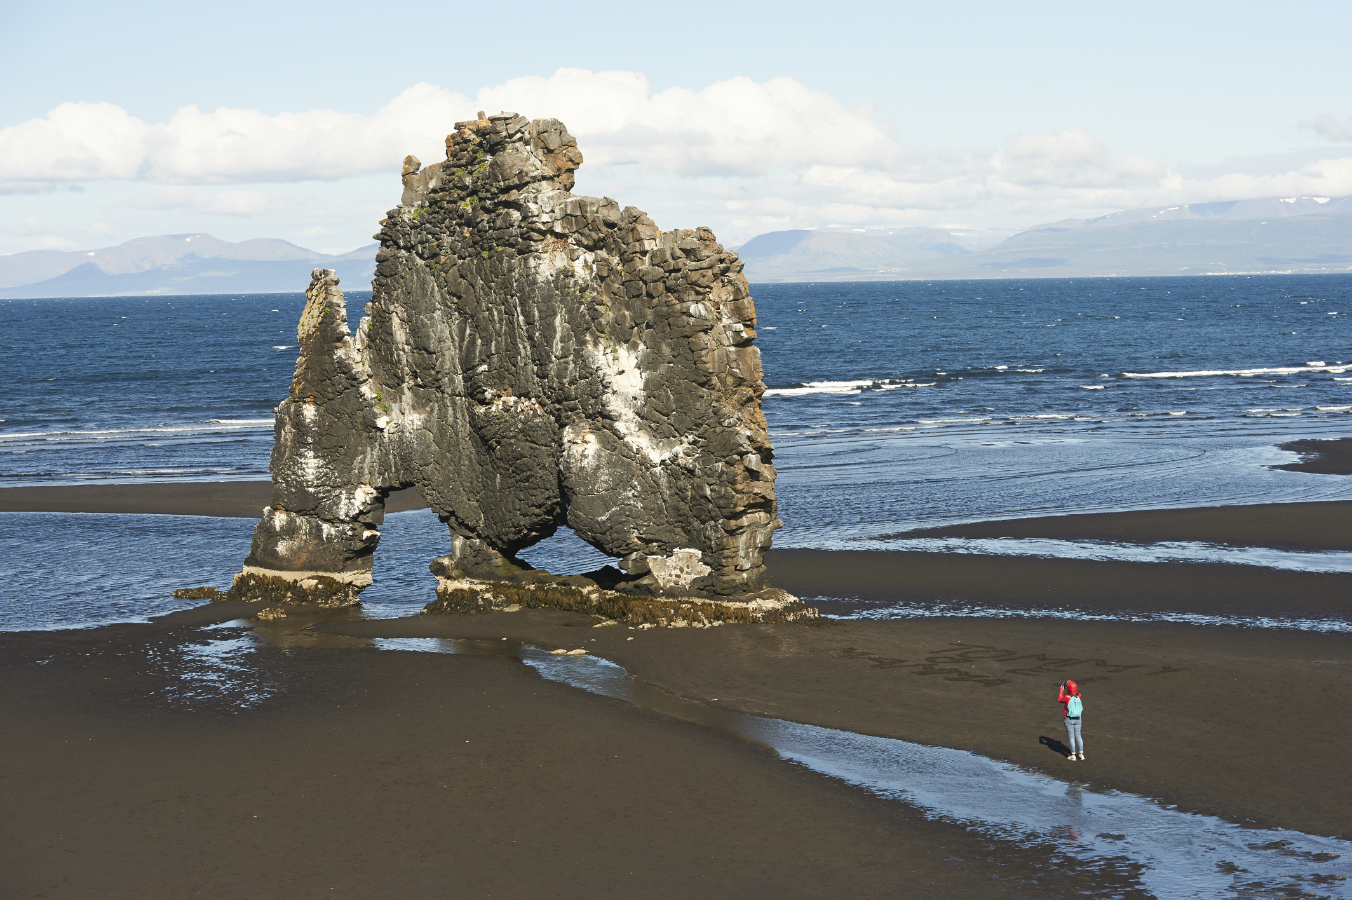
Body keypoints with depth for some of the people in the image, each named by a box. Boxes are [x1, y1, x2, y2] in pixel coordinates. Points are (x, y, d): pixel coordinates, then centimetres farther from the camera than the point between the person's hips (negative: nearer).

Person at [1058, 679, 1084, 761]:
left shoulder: (1067, 697, -20)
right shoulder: (1079, 697, -7)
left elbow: (1059, 700, 1)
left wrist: (1062, 689, 9)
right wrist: (1070, 684, 16)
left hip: (1069, 719, -4)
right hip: (1078, 719, 4)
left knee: (1071, 737, 3)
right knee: (1078, 736, 15)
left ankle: (1073, 755, 6)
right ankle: (1081, 754, 17)